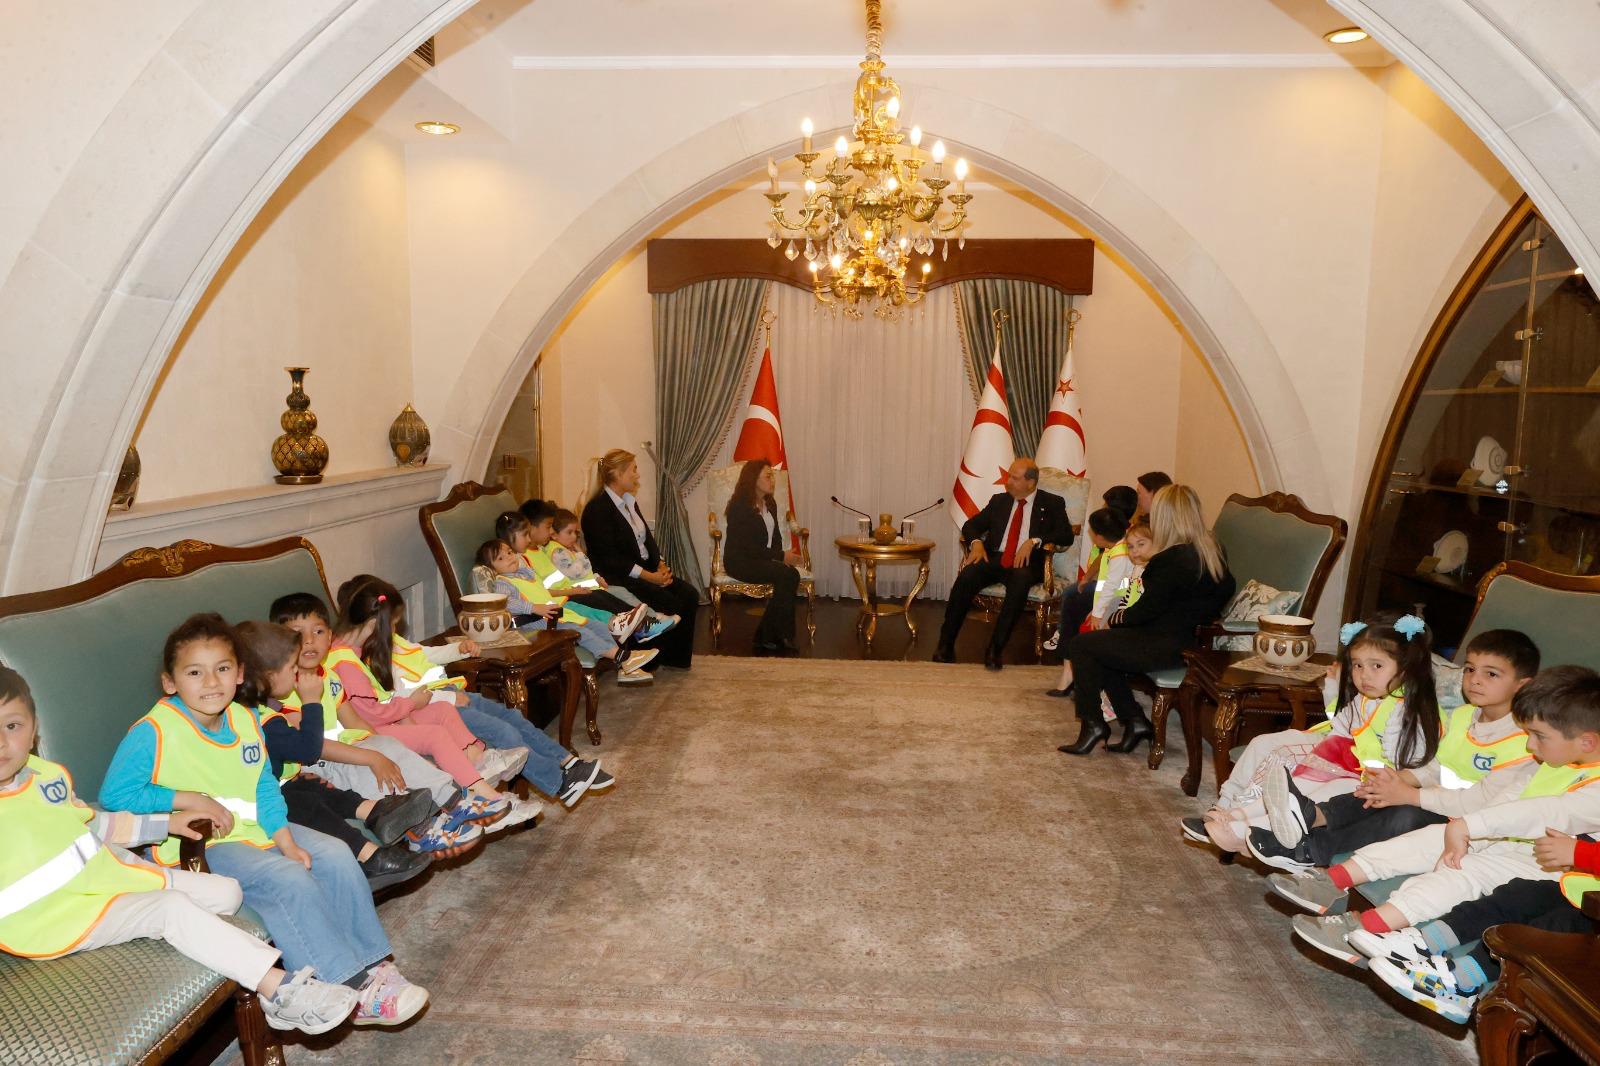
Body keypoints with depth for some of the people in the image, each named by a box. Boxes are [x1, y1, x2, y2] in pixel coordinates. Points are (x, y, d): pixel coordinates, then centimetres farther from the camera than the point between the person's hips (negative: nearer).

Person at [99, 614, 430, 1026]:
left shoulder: (245, 720, 3)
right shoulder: (154, 733, -15)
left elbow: (265, 787, 7)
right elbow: (114, 794, -15)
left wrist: (287, 841, -5)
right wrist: (191, 799, -19)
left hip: (255, 828, 7)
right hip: (198, 847, -7)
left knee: (336, 856, -7)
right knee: (290, 881, -26)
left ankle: (371, 964, 1)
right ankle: (352, 991, -19)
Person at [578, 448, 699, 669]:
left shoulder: (630, 502, 16)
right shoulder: (597, 509, -13)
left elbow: (647, 539, 17)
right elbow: (610, 559, -19)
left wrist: (661, 565, -3)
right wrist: (649, 576, -20)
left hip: (647, 570, 9)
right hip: (618, 578, -9)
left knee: (689, 594, -10)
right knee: (669, 602, -24)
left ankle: (678, 657, 0)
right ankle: (656, 659, -5)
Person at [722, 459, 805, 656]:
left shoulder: (770, 503, 12)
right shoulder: (740, 507, -13)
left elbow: (776, 536, 18)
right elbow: (749, 547, -18)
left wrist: (781, 555, -3)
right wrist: (781, 556, -19)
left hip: (763, 559, 7)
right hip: (740, 562, -7)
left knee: (792, 574, -24)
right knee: (787, 575, -28)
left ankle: (767, 636, -15)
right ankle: (768, 637, -16)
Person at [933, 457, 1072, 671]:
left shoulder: (1052, 503, 10)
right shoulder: (999, 500, 20)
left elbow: (1066, 535, -3)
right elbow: (971, 525, 18)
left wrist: (1034, 541, -17)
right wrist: (976, 542, -5)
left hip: (1026, 563, -3)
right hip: (994, 558, 3)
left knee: (1020, 581, -39)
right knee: (966, 576, -29)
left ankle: (994, 650, -34)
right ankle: (945, 646, -25)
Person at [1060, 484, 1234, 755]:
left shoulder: (1174, 559, -24)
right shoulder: (1213, 550, 3)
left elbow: (1146, 610, -19)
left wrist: (1114, 618, 2)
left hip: (1167, 647, -10)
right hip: (1190, 638, 10)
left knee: (1080, 646, -1)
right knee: (1101, 645, 19)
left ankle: (1092, 725, 8)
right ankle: (1134, 721, 16)